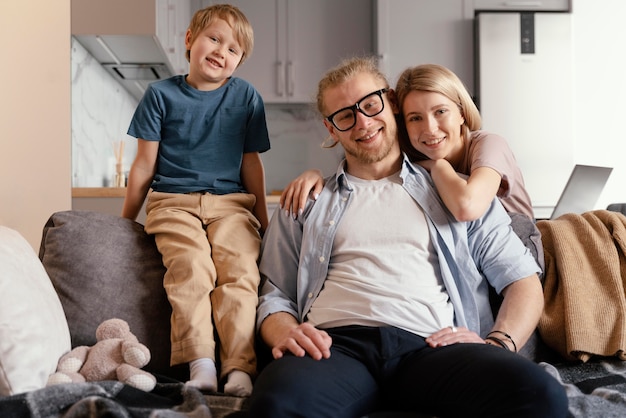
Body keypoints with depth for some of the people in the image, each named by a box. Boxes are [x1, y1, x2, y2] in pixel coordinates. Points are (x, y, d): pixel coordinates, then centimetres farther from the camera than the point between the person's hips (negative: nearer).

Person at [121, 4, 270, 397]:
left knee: (241, 271, -23)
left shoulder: (247, 96, 10)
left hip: (230, 201, 1)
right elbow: (145, 162, 11)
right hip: (174, 200, -1)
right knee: (191, 269, -27)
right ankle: (201, 366, -28)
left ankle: (240, 368, -26)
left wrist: (262, 218, 16)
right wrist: (125, 219, 13)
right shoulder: (161, 94, 8)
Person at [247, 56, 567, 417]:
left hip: (431, 345, 1)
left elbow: (523, 279, 18)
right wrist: (286, 333, -6)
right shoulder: (305, 203, 25)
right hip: (335, 343, 0)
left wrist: (499, 343, -2)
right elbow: (275, 296, 18)